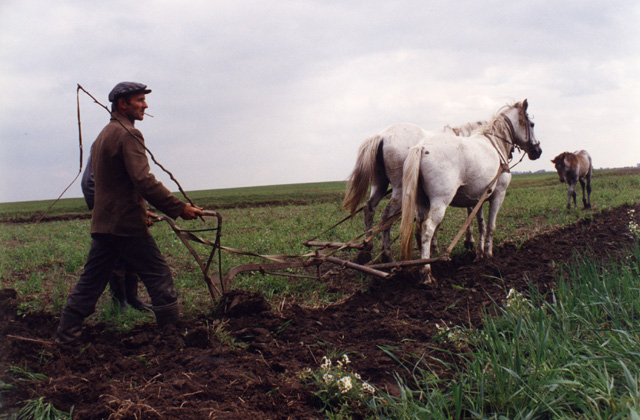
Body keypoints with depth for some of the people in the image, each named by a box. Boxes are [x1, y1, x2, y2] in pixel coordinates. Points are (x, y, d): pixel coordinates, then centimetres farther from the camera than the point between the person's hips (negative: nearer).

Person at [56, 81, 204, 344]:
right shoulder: (128, 134, -13)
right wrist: (179, 208, -21)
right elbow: (144, 181, -23)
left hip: (102, 224, 9)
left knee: (90, 282, 12)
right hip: (127, 225, -9)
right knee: (158, 276, 0)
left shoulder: (102, 136, 18)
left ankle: (65, 337, 16)